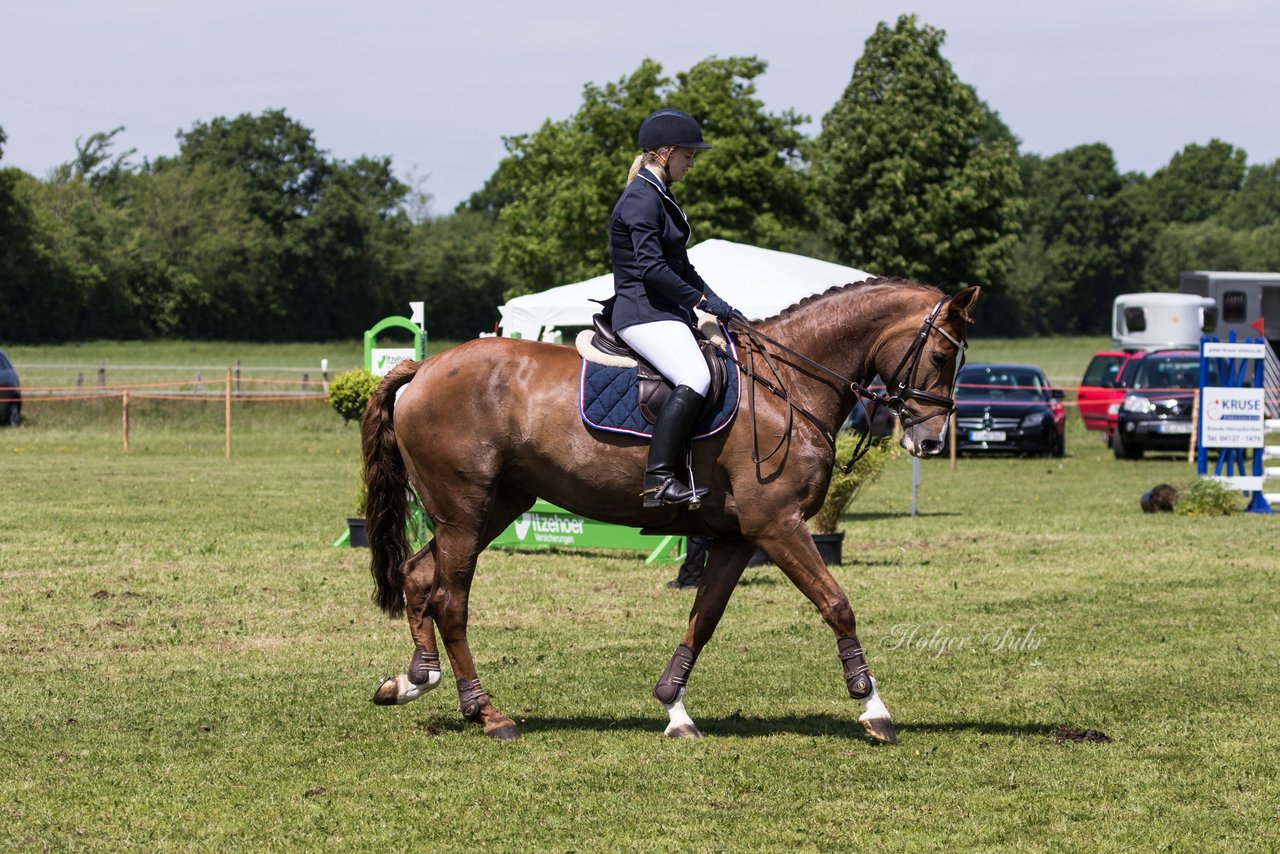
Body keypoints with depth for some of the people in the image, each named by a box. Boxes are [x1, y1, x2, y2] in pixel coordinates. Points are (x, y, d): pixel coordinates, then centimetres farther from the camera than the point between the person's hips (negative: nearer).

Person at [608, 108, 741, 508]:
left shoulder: (660, 197, 20)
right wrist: (702, 300, -15)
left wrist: (715, 302, 14)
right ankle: (659, 480, -37)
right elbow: (651, 268, -21)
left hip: (666, 311, 11)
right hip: (643, 313, -11)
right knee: (695, 378, -31)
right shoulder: (642, 199, -12)